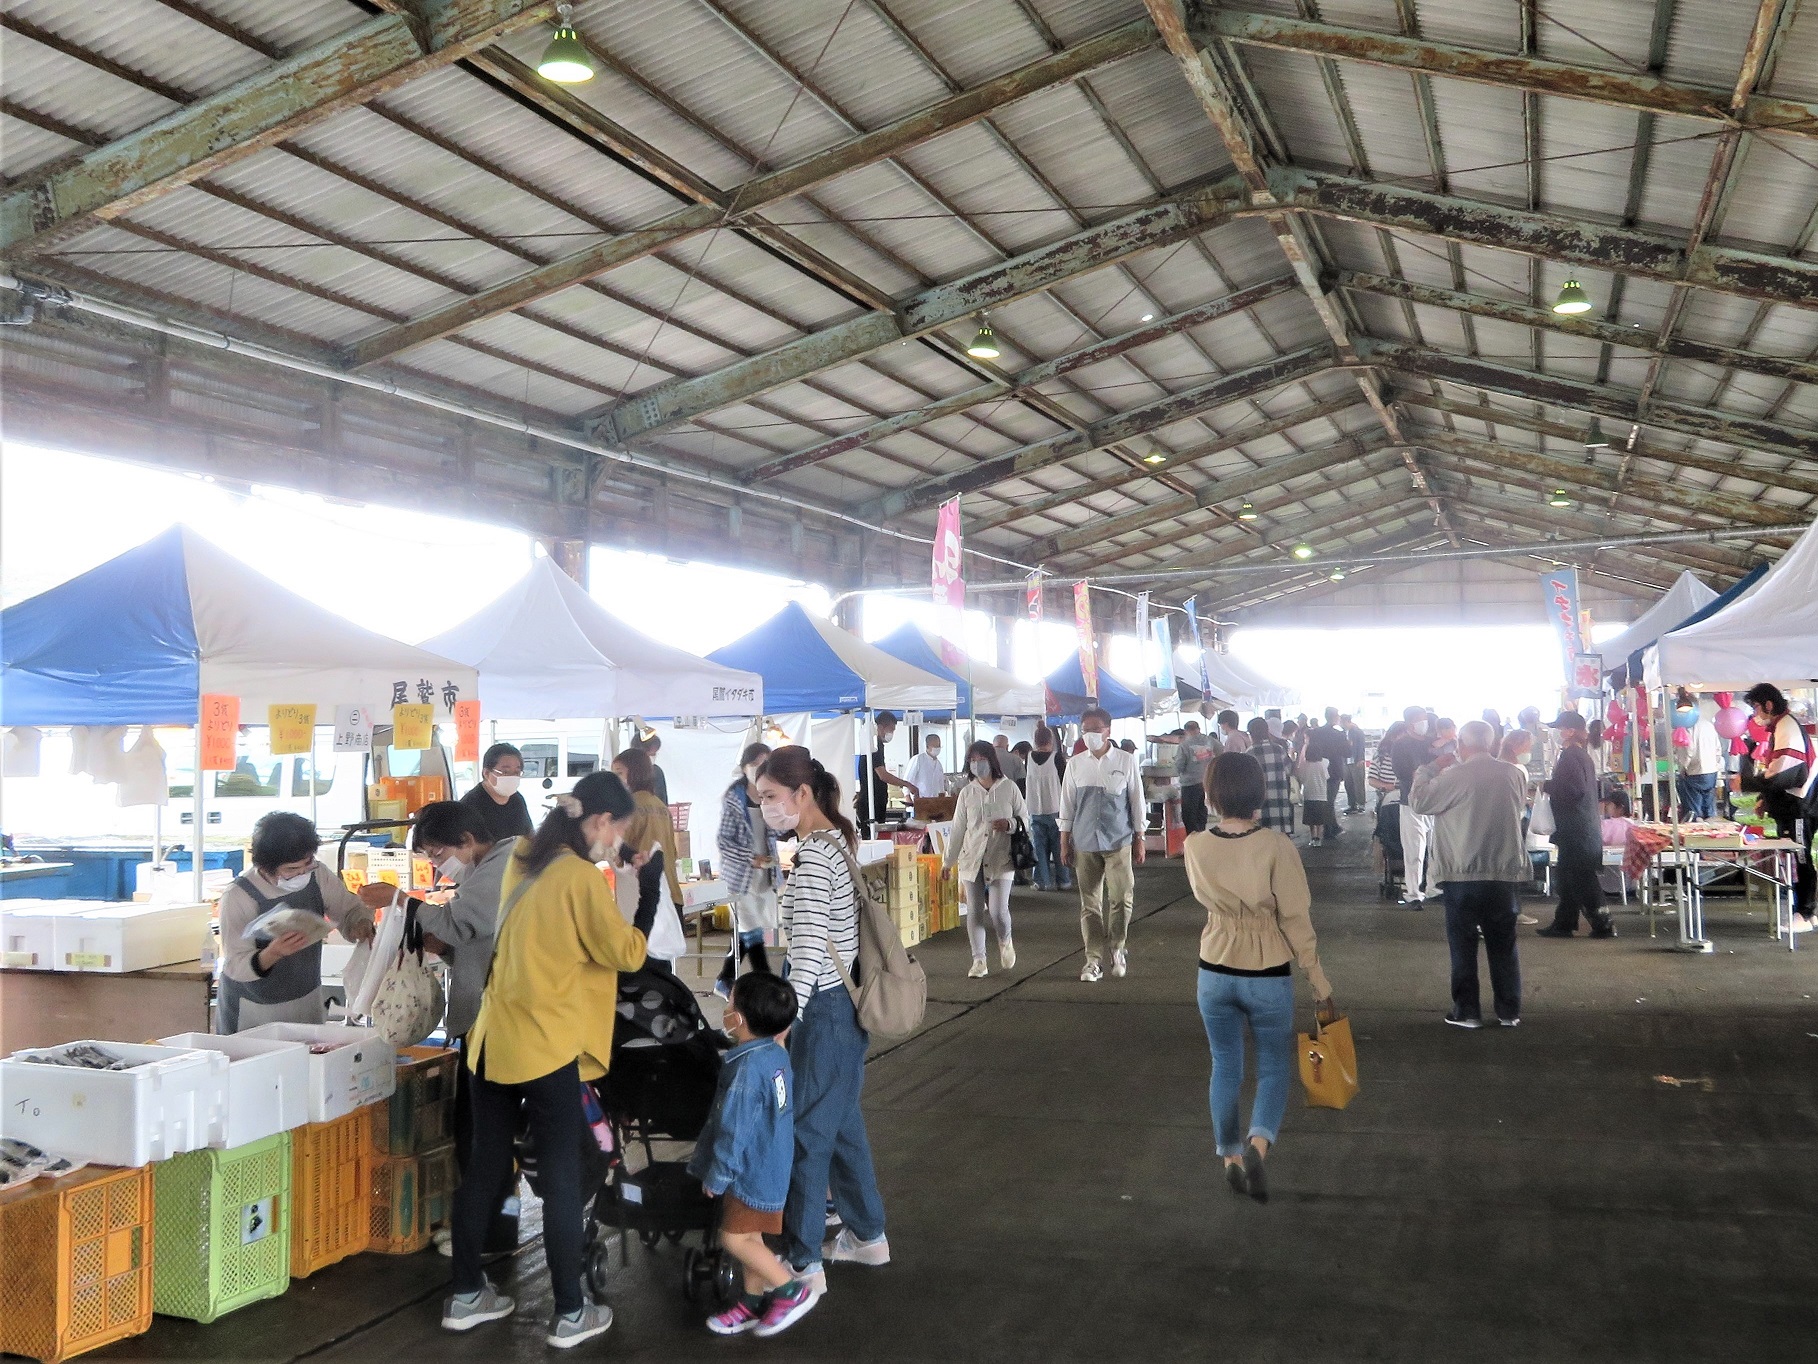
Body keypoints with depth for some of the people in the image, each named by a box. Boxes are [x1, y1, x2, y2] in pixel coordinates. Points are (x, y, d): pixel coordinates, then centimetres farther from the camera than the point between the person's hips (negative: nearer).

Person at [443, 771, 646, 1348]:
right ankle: (570, 1315, 11)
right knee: (562, 1178, 3)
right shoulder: (582, 879, -16)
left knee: (486, 1167, 16)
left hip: (493, 1041, 8)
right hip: (547, 1047, -7)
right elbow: (627, 953, -10)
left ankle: (465, 1295, 27)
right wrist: (631, 922, 6)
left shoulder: (522, 861, 8)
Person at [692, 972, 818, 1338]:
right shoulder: (778, 1055, -1)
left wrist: (715, 1177, -13)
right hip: (770, 1166, 9)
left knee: (735, 1238, 2)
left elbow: (733, 1130, -24)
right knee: (749, 1235, 18)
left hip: (752, 1172, -9)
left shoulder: (746, 1069, -28)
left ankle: (793, 1291, 9)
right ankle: (753, 1304, 30)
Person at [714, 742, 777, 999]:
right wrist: (751, 858, -20)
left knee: (744, 933, 13)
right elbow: (724, 841, -10)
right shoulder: (734, 799, -10)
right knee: (752, 934, -6)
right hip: (740, 875, -6)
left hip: (765, 875, 6)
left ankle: (724, 983, 27)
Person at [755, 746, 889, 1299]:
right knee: (841, 1124, 20)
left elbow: (809, 948, -25)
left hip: (824, 1009, -10)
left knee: (805, 1130, 0)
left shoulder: (813, 853, -19)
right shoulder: (834, 841, 10)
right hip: (842, 1003, 10)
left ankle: (803, 1264, 10)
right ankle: (867, 1236, 32)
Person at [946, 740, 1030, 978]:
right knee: (974, 912, 2)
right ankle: (978, 960, 13)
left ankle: (1004, 940, 21)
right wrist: (949, 861, 7)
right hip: (972, 860, 3)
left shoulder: (1009, 788, 1)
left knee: (998, 911, -12)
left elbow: (1025, 817, 8)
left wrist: (1010, 824, -14)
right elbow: (958, 829, 9)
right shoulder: (967, 793, 7)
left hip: (1000, 859, -2)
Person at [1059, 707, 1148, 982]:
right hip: (1084, 843, 2)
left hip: (1118, 841, -2)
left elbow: (1137, 802, 4)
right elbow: (1067, 805, 9)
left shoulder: (1125, 762, 0)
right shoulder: (1075, 765, 5)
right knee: (1090, 903, 5)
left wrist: (1140, 840, 4)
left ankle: (1117, 949, 14)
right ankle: (1094, 959, 13)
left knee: (1121, 898, -9)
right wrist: (1064, 843, 7)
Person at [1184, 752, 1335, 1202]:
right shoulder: (1276, 846, -18)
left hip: (1214, 974, 3)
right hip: (1268, 977, -2)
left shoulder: (1195, 847, -8)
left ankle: (1231, 1159, 25)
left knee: (1225, 1069, 19)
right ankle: (1257, 1144, -8)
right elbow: (1297, 922, -14)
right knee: (1274, 1068, 14)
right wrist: (1322, 989, -6)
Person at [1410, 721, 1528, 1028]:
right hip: (1507, 873, 4)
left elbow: (1420, 802, -8)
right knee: (1503, 944, 13)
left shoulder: (1454, 777, -15)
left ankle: (1467, 1011, 9)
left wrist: (1428, 770, 7)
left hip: (1463, 875, -4)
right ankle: (1509, 1011, 18)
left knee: (1463, 944, 6)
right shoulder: (1514, 775, 1)